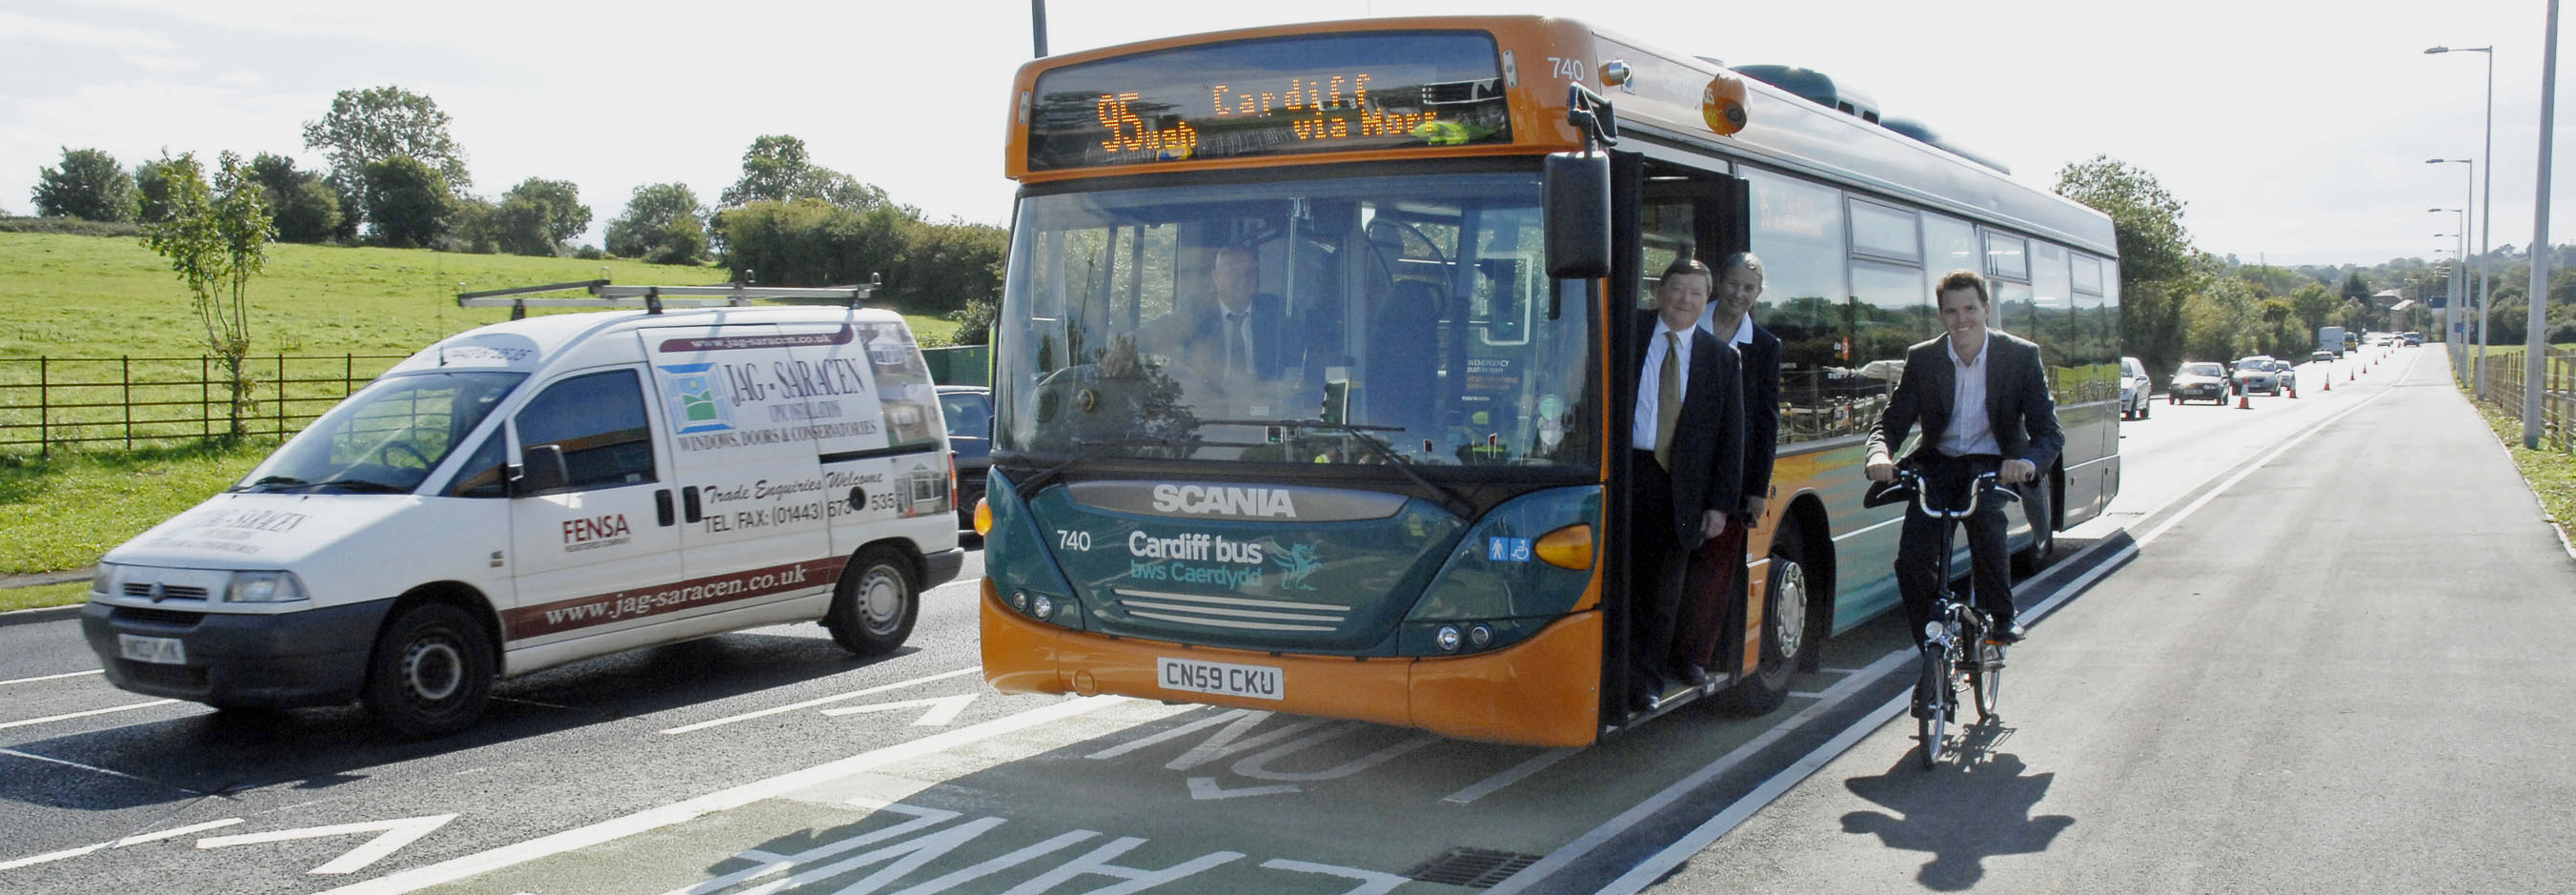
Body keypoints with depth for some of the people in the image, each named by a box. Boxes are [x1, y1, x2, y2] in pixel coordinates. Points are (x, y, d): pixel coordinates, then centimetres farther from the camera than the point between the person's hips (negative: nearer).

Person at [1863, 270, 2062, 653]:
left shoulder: (2021, 356, -6)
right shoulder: (1922, 359, -1)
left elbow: (2048, 432, -10)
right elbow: (1891, 423, -3)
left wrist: (2027, 461, -35)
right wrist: (1879, 454, -29)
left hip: (1993, 464, -2)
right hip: (1938, 463, 2)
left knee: (1984, 513, -37)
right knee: (1911, 560, -17)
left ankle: (2001, 616, -15)